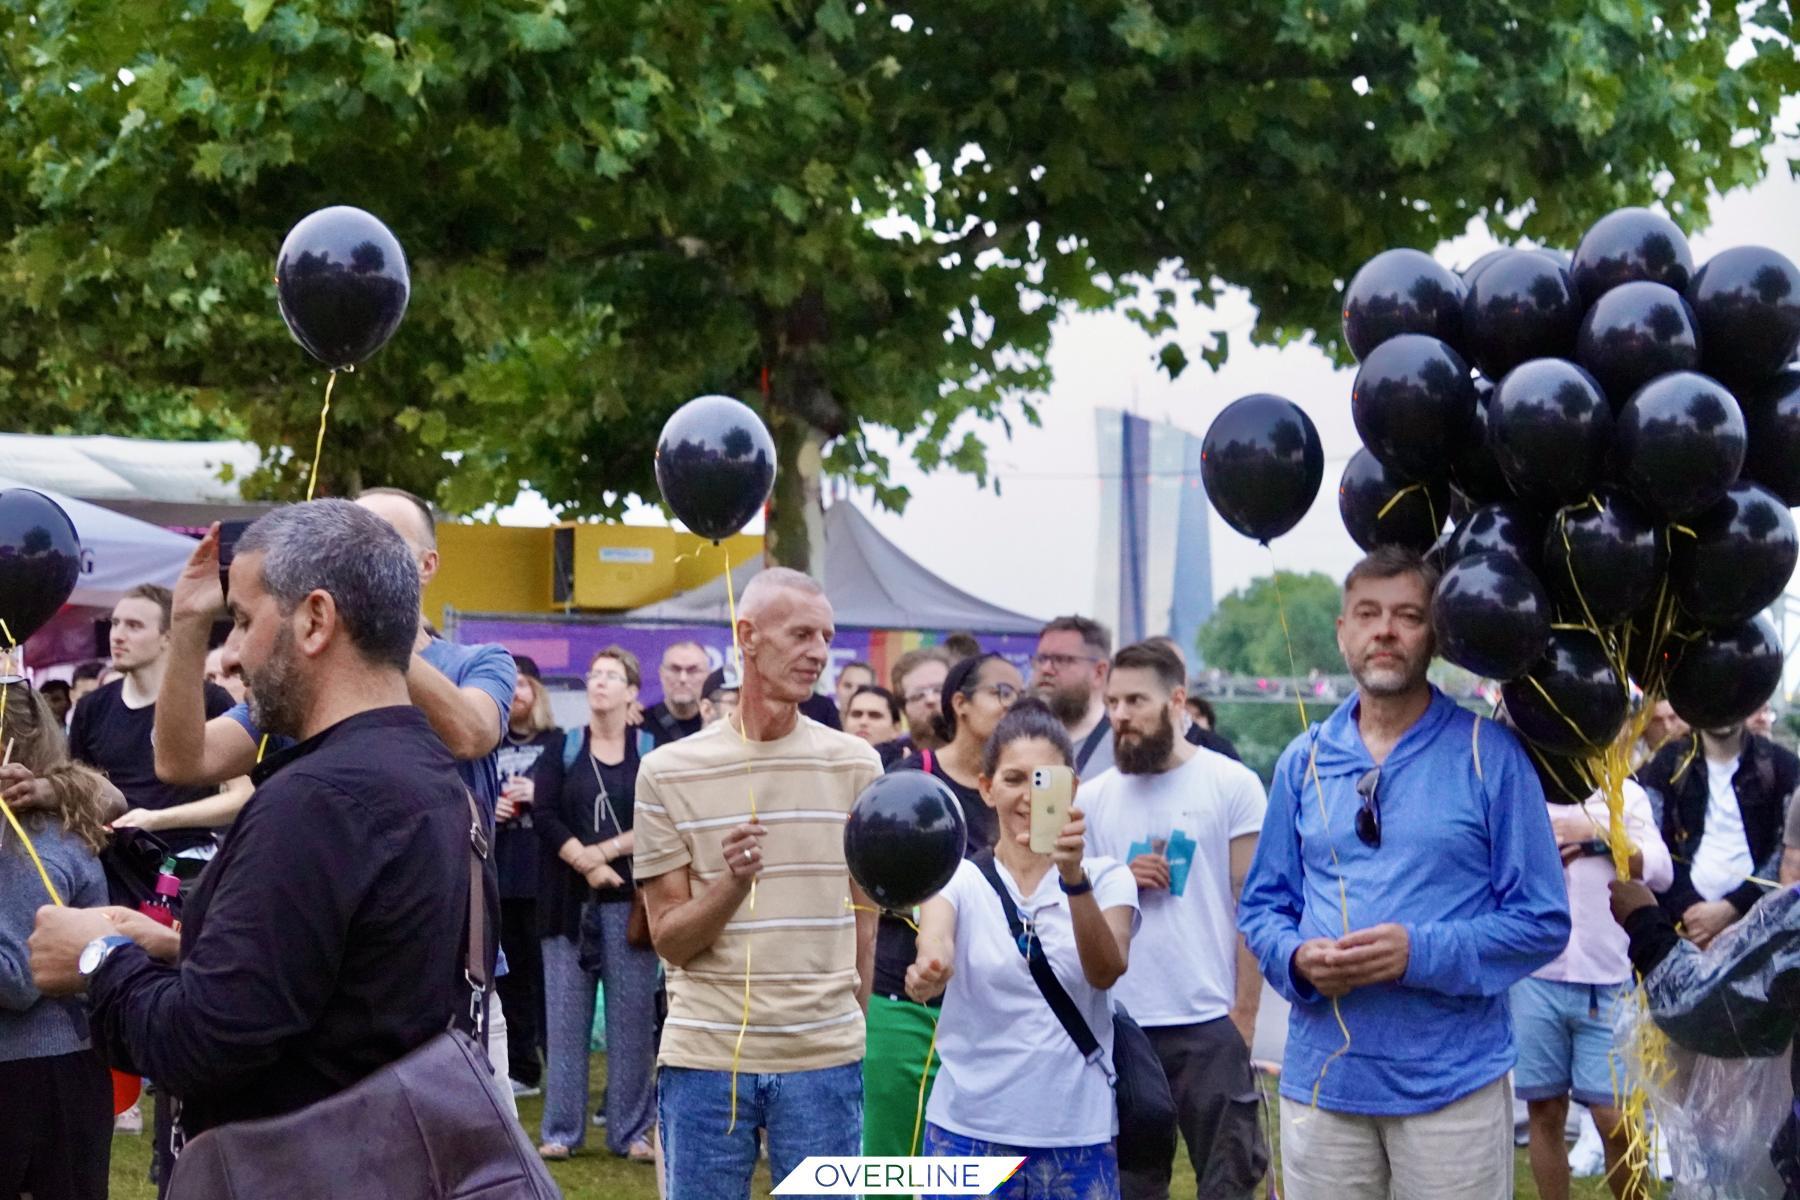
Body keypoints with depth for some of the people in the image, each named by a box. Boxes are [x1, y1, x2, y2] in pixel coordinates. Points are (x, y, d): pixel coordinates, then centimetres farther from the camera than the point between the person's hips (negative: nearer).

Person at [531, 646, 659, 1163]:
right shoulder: (562, 749, 8)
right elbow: (545, 816, -2)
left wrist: (602, 851, -11)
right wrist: (587, 865, -12)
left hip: (631, 902, -1)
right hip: (571, 900, 1)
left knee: (631, 1016, 0)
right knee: (566, 1014, 2)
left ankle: (631, 1130, 5)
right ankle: (562, 1129, 7)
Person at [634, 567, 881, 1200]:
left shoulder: (855, 764, 5)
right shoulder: (668, 770, 0)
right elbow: (669, 939, -2)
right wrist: (733, 884, -19)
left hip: (825, 1058, 1)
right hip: (704, 1056, -1)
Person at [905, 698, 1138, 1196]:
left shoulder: (1106, 878, 2)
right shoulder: (959, 879, 2)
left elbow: (1107, 971, -17)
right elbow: (935, 943, -20)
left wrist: (1074, 876, -32)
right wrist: (929, 969, -43)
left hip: (1076, 1135, 0)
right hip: (969, 1131, 0)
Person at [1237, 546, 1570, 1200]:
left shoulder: (1490, 754, -3)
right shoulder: (1304, 762, 9)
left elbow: (1542, 921, -4)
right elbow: (1263, 905, 13)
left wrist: (1422, 952, -18)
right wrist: (1297, 958, -9)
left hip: (1452, 1080, -3)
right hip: (1321, 1077, 3)